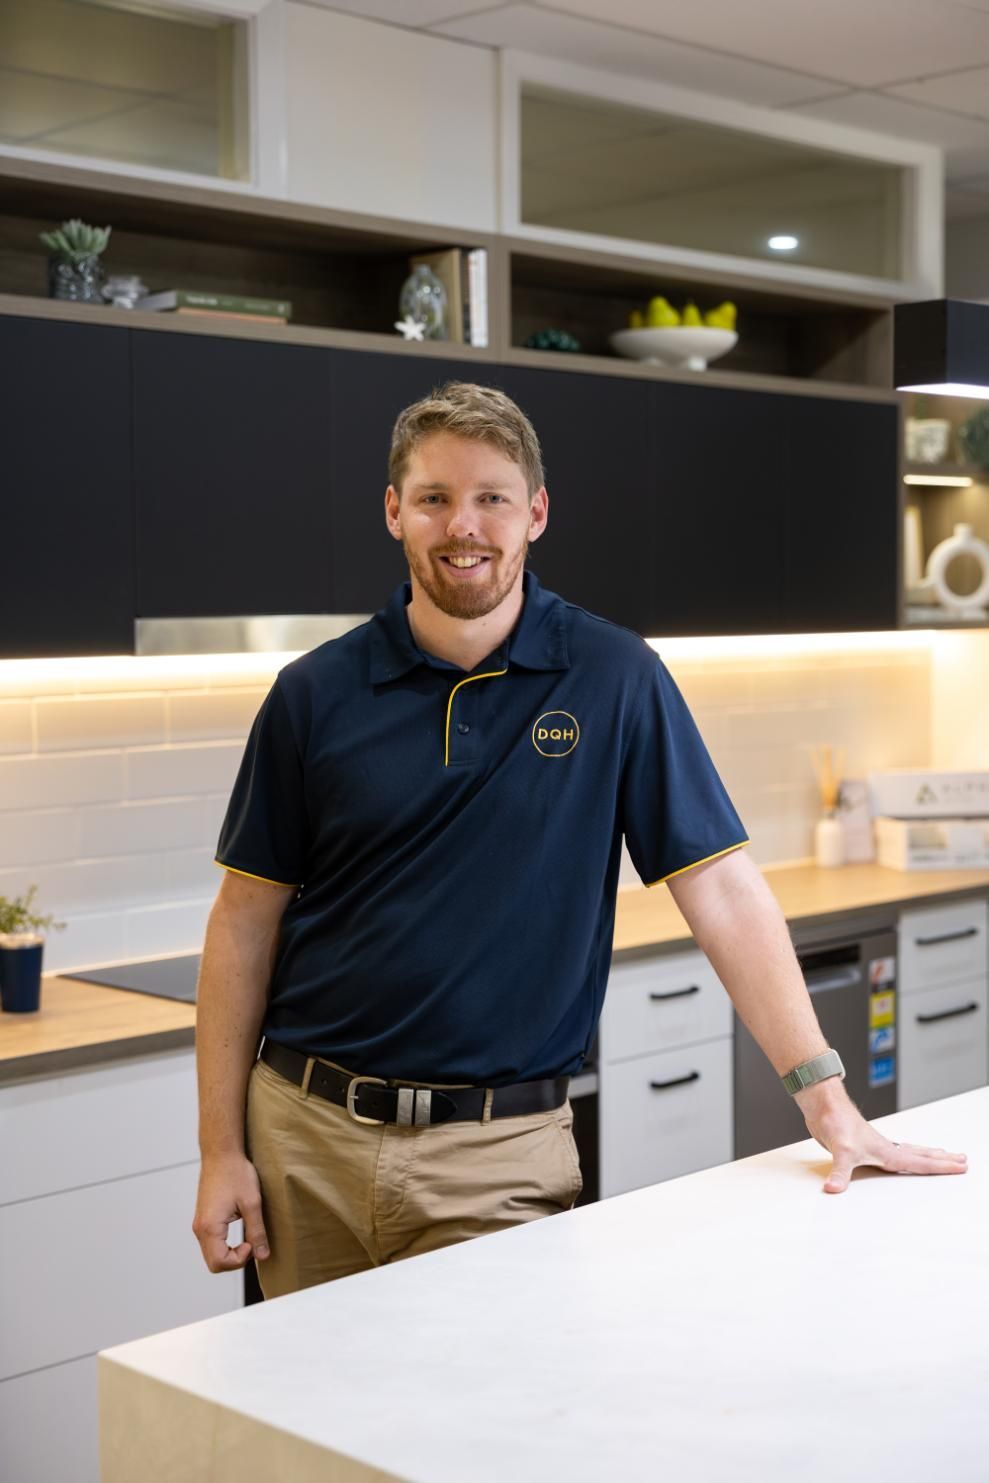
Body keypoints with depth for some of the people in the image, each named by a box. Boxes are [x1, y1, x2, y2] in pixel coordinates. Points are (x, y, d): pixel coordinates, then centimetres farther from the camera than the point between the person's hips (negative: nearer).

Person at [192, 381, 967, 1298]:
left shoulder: (616, 680, -4)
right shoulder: (315, 695, -1)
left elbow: (722, 889, -5)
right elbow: (246, 922, 3)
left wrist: (827, 1101, -11)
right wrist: (221, 1149, -1)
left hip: (500, 1152, -1)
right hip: (308, 1131, 2)